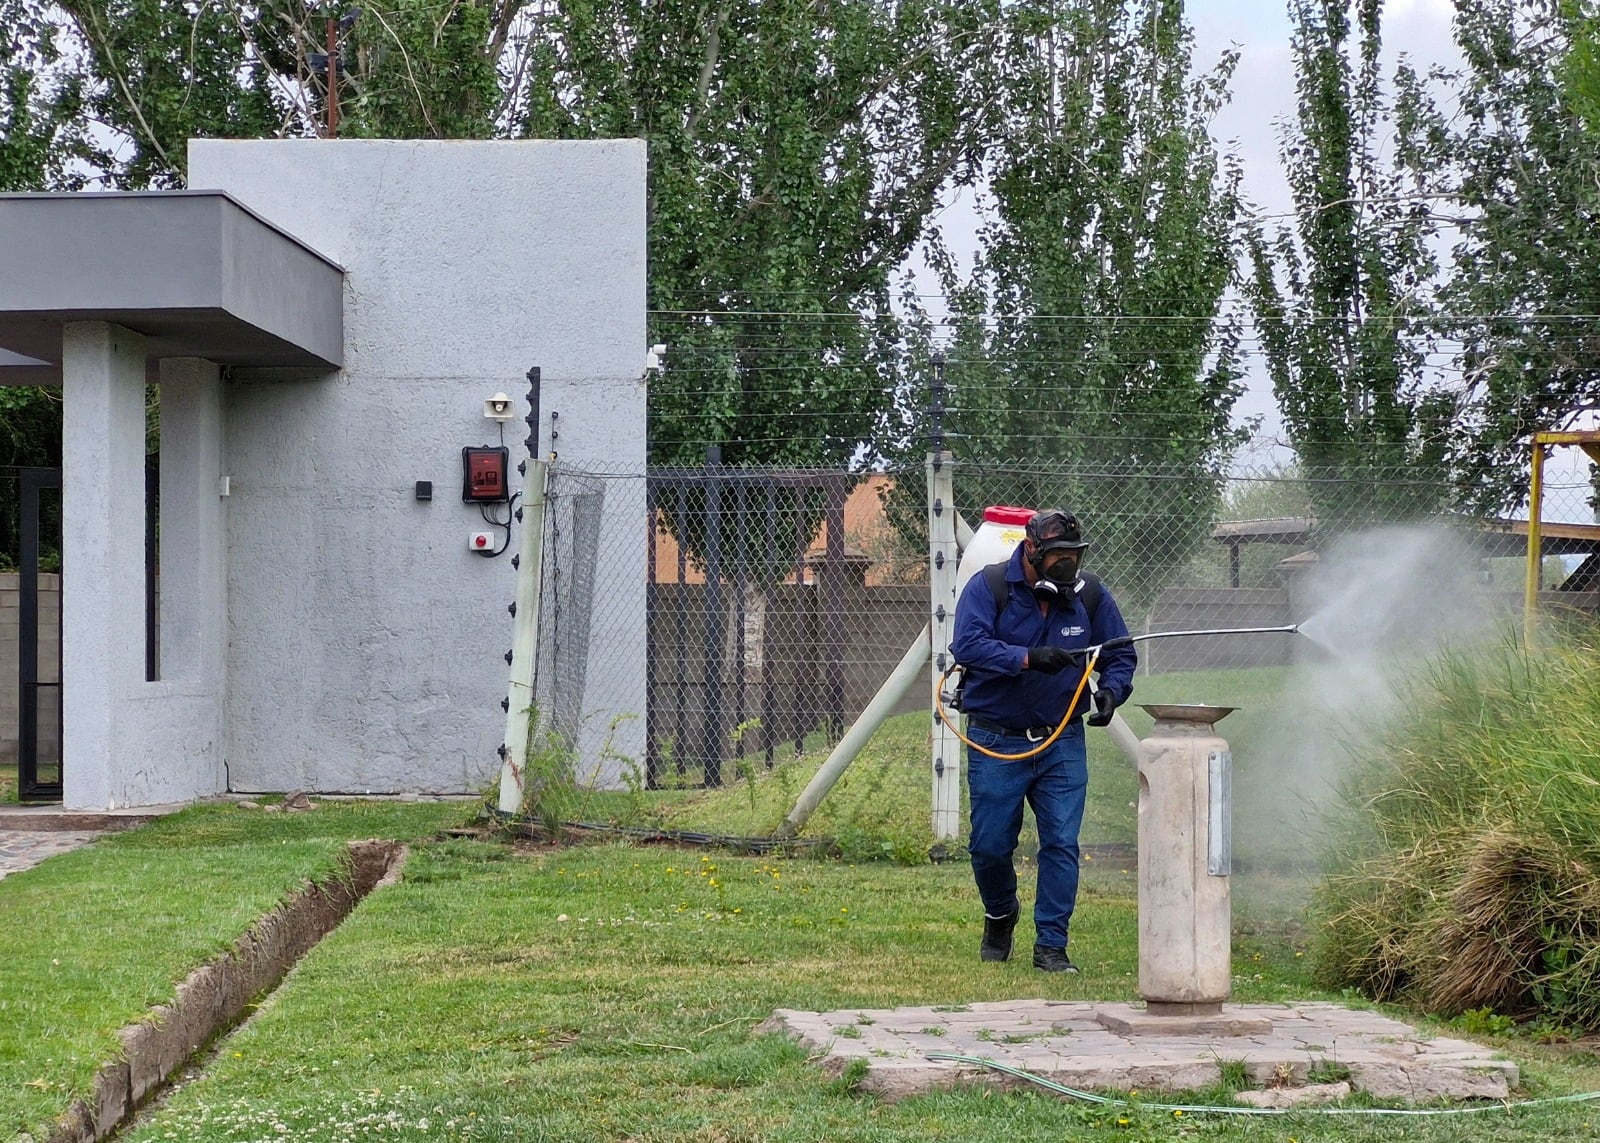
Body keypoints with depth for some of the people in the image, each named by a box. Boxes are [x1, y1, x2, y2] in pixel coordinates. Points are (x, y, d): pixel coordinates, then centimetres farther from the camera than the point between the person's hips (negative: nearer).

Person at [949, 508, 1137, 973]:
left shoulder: (1089, 596, 1)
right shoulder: (988, 588, -9)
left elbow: (1120, 655, 11)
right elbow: (967, 645, -23)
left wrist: (1111, 691, -10)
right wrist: (1028, 658, -34)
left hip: (1062, 743, 2)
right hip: (996, 742, -2)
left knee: (1061, 844, -5)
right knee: (990, 846, 4)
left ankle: (1050, 946, 3)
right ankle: (1000, 916, 33)